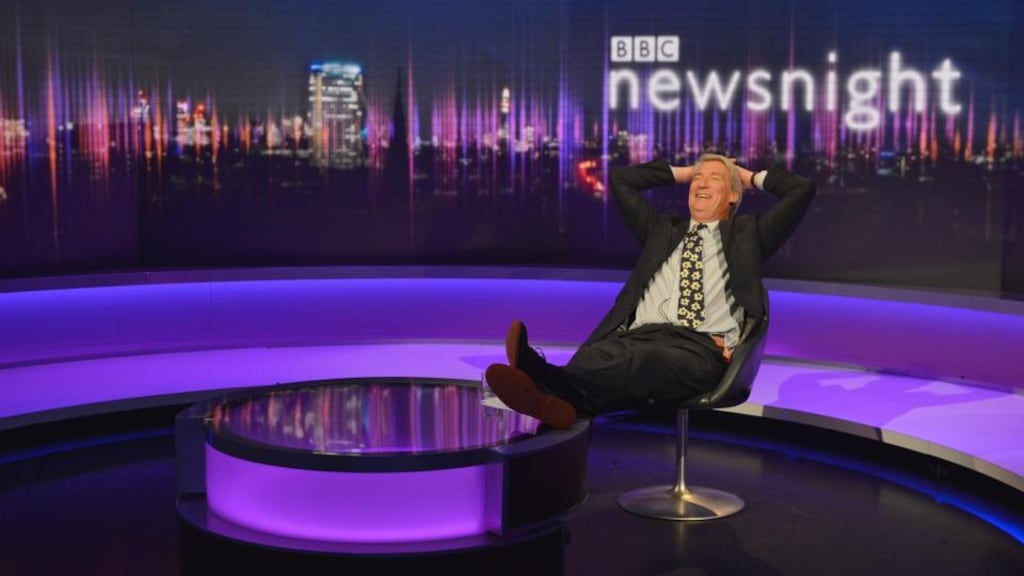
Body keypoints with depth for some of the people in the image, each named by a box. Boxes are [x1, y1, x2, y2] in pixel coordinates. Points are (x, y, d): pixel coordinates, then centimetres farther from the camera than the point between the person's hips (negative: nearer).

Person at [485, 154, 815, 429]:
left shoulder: (746, 233, 27)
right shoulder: (663, 229, 35)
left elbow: (802, 190, 20)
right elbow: (621, 181, 37)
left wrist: (752, 177, 34)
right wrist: (682, 172, 40)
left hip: (703, 348, -4)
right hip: (640, 336, 4)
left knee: (646, 360, -42)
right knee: (595, 357, -37)